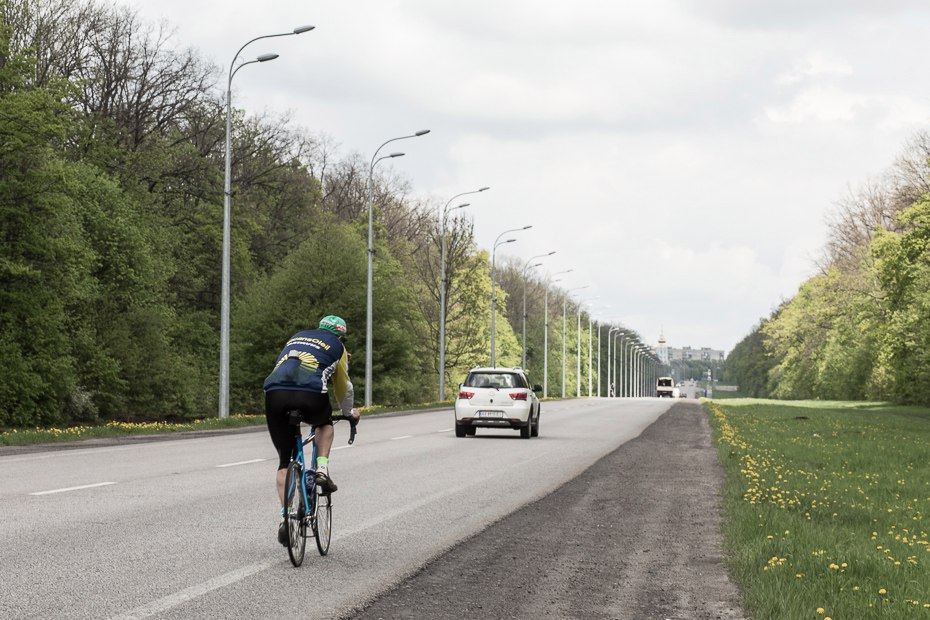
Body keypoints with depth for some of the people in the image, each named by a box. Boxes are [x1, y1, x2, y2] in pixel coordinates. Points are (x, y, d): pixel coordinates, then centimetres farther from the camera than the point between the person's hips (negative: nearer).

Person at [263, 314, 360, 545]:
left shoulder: (296, 337, 36)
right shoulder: (337, 347, 25)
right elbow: (343, 388, 33)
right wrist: (349, 412, 52)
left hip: (274, 392, 3)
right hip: (310, 395, -3)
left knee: (284, 461, 14)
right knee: (324, 423, 34)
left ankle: (285, 518, 4)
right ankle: (322, 469, 13)